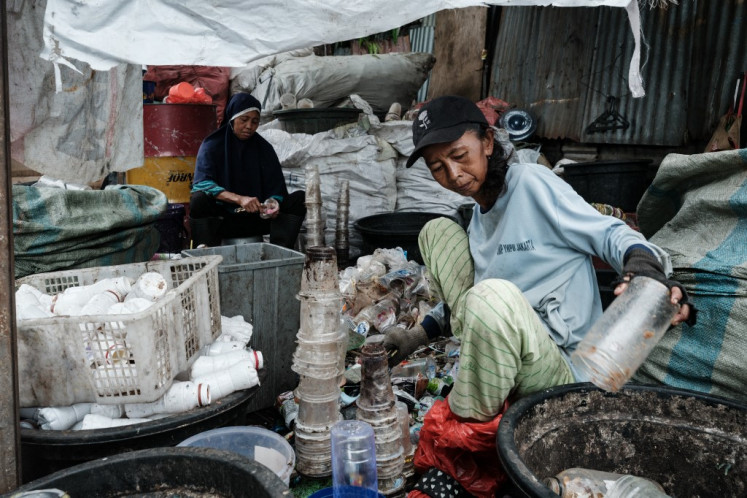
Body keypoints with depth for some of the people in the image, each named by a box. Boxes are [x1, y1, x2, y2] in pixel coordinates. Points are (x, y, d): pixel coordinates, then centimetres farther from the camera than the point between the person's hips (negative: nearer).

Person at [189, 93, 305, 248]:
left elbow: (276, 189, 2)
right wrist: (239, 199, -34)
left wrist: (272, 206, -23)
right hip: (220, 219, -3)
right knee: (199, 200, -35)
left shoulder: (264, 148, 7)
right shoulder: (212, 145, -2)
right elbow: (202, 183, -19)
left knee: (300, 198, -17)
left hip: (256, 217, 3)